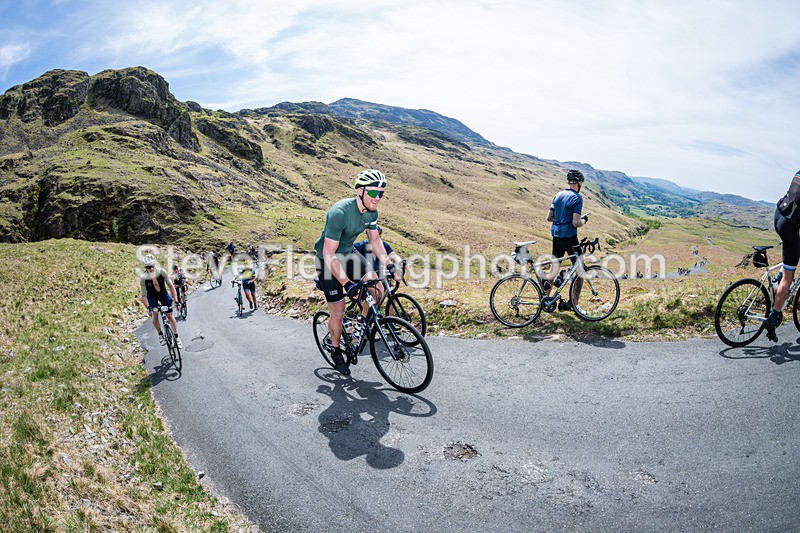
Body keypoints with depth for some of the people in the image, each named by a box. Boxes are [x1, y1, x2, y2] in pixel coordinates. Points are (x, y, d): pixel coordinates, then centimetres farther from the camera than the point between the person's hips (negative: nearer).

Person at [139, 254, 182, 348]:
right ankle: (160, 334, 14)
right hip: (152, 296, 0)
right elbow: (144, 295, -21)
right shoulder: (143, 278, -28)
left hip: (163, 294, 0)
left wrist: (175, 300, -26)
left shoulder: (161, 272, -28)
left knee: (170, 316, 0)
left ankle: (176, 337, 14)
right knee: (154, 316, -12)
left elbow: (170, 285, -20)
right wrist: (148, 307, -33)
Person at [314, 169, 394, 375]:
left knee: (378, 290, -13)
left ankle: (362, 321, 15)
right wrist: (347, 284, -38)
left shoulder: (371, 211, -12)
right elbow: (329, 255, -33)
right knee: (338, 313, 0)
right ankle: (336, 352, 24)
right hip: (328, 260, -6)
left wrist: (389, 266, -5)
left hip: (349, 253, 6)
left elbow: (375, 240, 5)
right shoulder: (340, 213, -34)